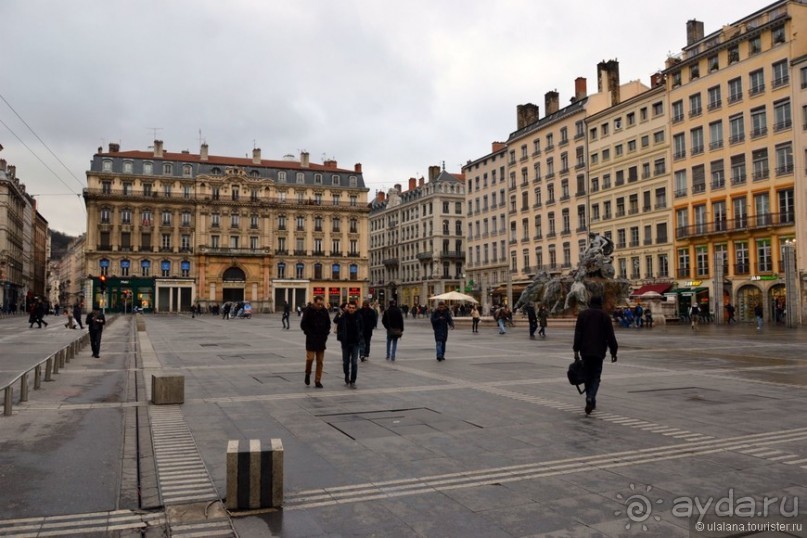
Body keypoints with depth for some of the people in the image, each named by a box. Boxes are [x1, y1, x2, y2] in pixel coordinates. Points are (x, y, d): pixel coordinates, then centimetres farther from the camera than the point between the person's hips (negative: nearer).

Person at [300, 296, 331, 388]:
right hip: (311, 339, -3)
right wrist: (309, 333, -10)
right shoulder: (308, 311, -6)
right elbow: (303, 324, -4)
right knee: (310, 358, -11)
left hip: (321, 340, 3)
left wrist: (326, 334, 3)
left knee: (320, 361, 4)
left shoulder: (324, 311, 4)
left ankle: (318, 381, 11)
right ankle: (307, 374, 17)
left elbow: (328, 324, 15)